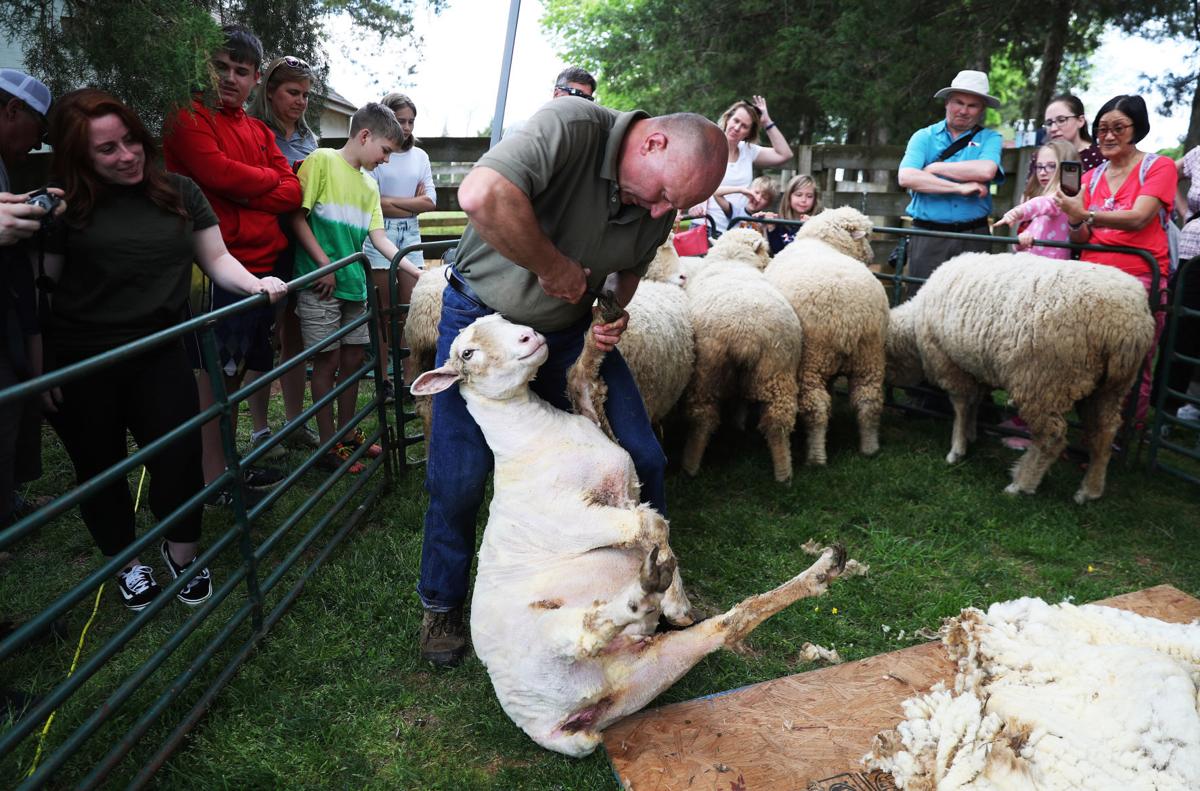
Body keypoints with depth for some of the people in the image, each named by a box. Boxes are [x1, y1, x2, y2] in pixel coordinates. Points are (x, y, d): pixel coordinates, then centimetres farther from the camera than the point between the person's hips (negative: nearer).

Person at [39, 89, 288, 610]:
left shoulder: (179, 193, 1)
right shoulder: (65, 207, -6)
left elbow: (216, 258, 5)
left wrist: (256, 283, -16)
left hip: (161, 354, 1)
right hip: (80, 366, -1)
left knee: (181, 458, 0)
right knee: (100, 469, 12)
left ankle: (181, 554, 26)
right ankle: (127, 563, 34)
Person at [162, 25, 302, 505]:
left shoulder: (260, 131, 19)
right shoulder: (189, 117, -1)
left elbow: (293, 193, 8)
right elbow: (216, 170, -17)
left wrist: (243, 192, -7)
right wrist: (268, 179, -1)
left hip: (261, 264, 7)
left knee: (237, 368, 13)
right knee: (215, 371, -3)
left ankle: (229, 462, 23)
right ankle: (213, 477, 6)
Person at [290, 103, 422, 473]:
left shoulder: (369, 185, 15)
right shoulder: (322, 161, -6)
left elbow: (379, 237, 10)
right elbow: (297, 217, -10)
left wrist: (414, 270, -1)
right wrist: (326, 265, -14)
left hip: (354, 283, 7)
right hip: (320, 283, -7)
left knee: (353, 359, 10)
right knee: (328, 361, -2)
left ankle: (347, 434, 25)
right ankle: (328, 446, 9)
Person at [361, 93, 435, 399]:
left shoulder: (420, 156, 12)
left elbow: (430, 201, 3)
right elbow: (371, 201, -10)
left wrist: (391, 201, -6)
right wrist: (413, 203, -5)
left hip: (410, 237, 4)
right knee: (383, 312, 0)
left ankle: (410, 379, 7)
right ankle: (383, 380, 8)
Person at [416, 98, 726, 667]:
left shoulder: (660, 208, -8)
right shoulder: (571, 126, -28)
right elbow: (481, 196, -44)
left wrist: (615, 311, -8)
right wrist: (556, 267, -32)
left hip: (568, 327, 5)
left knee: (641, 458, 2)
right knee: (458, 477, -3)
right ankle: (442, 602, 24)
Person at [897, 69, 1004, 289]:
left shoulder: (990, 139, 10)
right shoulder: (923, 137, 8)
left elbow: (986, 171, -13)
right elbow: (906, 178, -10)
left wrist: (934, 167, -6)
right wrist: (960, 188, -12)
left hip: (974, 237, 1)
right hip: (927, 236, 0)